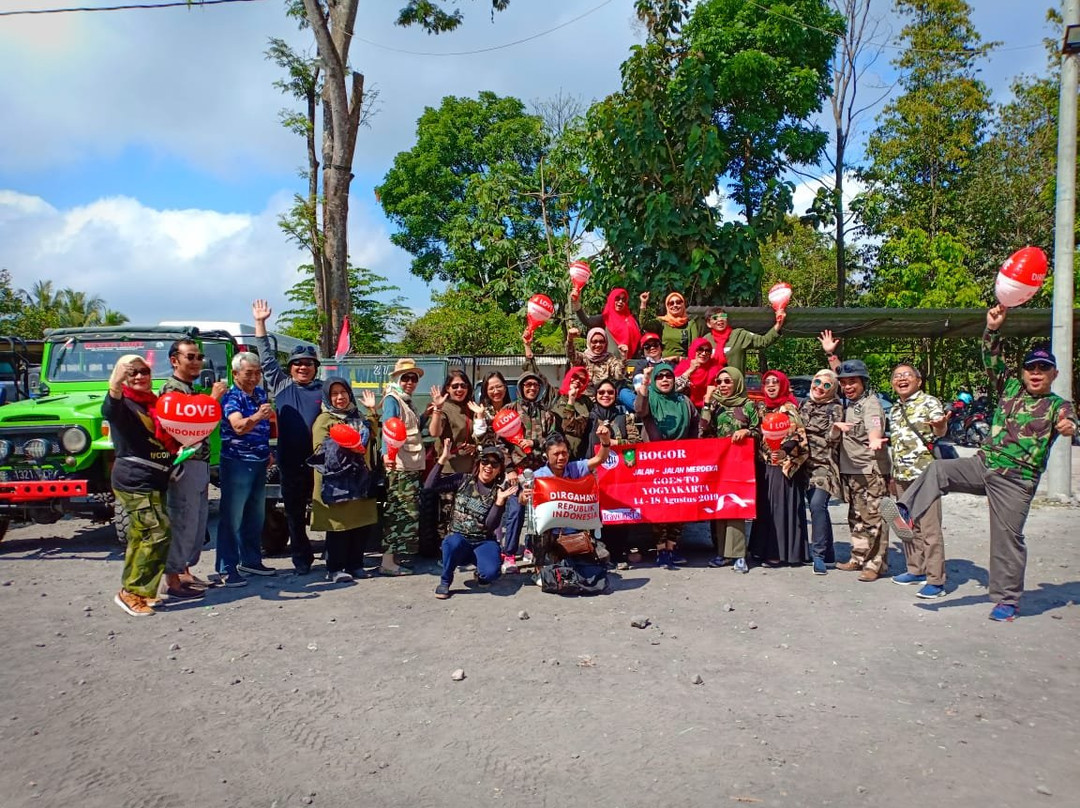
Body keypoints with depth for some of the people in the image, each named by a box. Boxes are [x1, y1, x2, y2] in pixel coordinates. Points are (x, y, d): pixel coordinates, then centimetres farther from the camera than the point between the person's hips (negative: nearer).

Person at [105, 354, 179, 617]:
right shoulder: (123, 404, -10)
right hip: (135, 481, -8)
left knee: (141, 535, 14)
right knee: (158, 532, -12)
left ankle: (131, 590, 24)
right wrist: (115, 386, -56)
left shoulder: (153, 402, 14)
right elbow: (109, 409, -36)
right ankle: (131, 592, -4)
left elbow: (167, 438, 25)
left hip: (152, 481, 8)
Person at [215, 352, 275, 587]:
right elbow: (239, 426, -32)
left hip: (259, 463, 8)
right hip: (236, 463, -8)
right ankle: (227, 568, 0)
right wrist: (257, 416, -50)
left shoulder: (260, 393, 8)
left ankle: (251, 560, 28)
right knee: (231, 517, -4)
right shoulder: (231, 398, -14)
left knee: (256, 515, 16)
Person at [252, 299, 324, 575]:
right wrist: (260, 323, 10)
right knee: (294, 511, 8)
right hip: (291, 462, 2)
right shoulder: (281, 385, 10)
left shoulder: (323, 390, 7)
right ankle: (302, 559, 19)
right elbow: (268, 358, 11)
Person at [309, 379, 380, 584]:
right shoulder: (324, 420, -1)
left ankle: (355, 565, 19)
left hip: (360, 480, 6)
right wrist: (341, 445, -21)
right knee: (340, 525, -5)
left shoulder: (357, 417, 18)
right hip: (337, 483, -6)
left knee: (363, 525, 6)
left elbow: (371, 435, 30)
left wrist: (372, 411, 22)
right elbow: (320, 451, -8)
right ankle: (335, 569, 5)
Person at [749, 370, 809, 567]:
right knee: (765, 507, 11)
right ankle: (765, 548, 20)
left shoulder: (789, 408, -9)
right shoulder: (762, 408, 12)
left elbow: (799, 437, -16)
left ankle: (779, 552, 1)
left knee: (781, 507, -4)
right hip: (765, 465, 7)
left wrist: (784, 452, -28)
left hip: (783, 466, -7)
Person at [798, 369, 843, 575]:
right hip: (807, 464, 6)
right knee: (816, 506, 9)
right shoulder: (804, 405, 15)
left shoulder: (835, 408, -1)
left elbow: (832, 437, -8)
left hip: (824, 464, -6)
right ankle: (828, 554, 21)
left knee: (817, 504, -20)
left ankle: (819, 555, -14)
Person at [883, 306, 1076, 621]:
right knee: (937, 469, -15)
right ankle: (908, 518, -20)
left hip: (1016, 481, -4)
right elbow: (992, 360, 5)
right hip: (983, 465, 4)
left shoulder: (1057, 405, 2)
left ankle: (1007, 600, 11)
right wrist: (993, 329, -11)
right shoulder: (1010, 389, 11)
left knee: (1007, 537, -2)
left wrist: (1068, 426, -42)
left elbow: (1068, 420, -18)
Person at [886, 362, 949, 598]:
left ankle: (936, 580, -4)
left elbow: (941, 431, -22)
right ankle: (916, 570, 26)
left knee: (930, 528, -7)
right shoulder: (895, 409, 16)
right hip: (902, 477, 8)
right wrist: (893, 475, 21)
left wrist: (940, 425, -46)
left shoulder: (929, 402, -5)